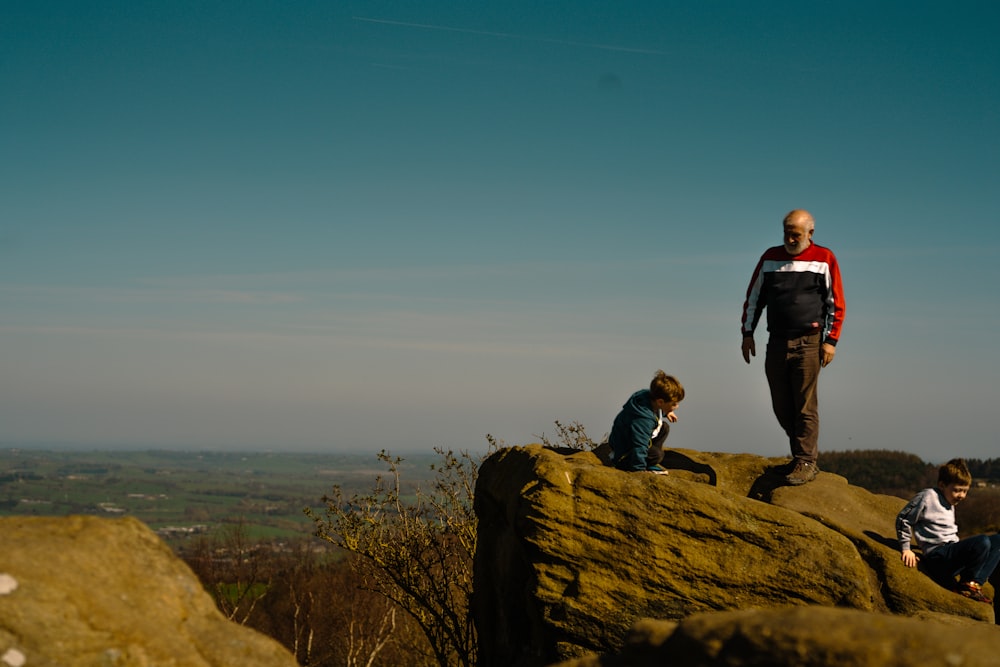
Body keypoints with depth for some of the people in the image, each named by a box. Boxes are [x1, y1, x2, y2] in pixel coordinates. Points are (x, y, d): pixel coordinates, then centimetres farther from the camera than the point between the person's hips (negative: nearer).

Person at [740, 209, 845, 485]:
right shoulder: (770, 257, 10)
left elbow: (836, 303, 1)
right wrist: (747, 333, 10)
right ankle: (805, 451, 23)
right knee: (781, 407, 8)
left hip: (808, 343, -4)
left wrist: (831, 340, -5)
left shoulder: (824, 259, 0)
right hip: (777, 343, 4)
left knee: (805, 406, -4)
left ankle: (806, 462, 3)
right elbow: (754, 296, 16)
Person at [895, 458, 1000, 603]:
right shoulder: (928, 497, -5)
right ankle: (966, 585, -10)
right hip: (937, 557, -9)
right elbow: (903, 519, -4)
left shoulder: (950, 505, 21)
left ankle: (975, 583, -6)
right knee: (982, 542, -28)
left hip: (952, 551, 9)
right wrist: (906, 549, -6)